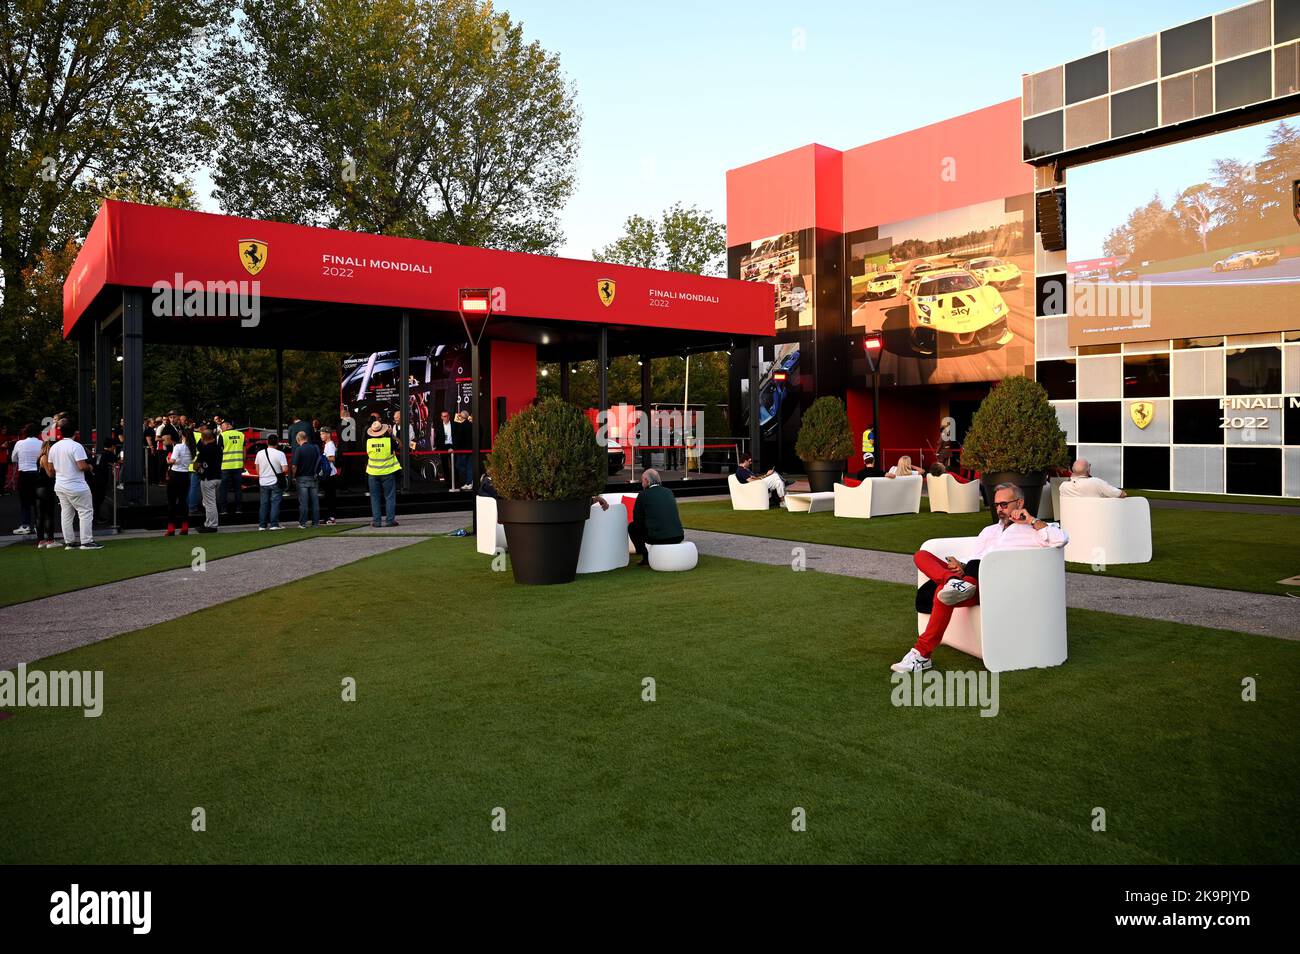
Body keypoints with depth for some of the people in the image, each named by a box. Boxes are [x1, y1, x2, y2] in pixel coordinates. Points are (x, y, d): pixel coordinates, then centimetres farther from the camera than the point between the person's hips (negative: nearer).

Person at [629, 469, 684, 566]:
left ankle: (646, 557, 13)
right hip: (678, 537, 5)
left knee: (632, 527, 19)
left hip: (658, 538, -5)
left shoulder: (643, 495, -2)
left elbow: (637, 519, 6)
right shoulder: (669, 492, 13)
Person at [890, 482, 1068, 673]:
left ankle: (922, 655, -27)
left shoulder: (1032, 531, 13)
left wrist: (1032, 520, -3)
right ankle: (956, 582, -38)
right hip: (973, 580, 7)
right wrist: (961, 567, 2)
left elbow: (1061, 539, -7)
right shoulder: (989, 530, 32)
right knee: (921, 555, -11)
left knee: (942, 593, -32)